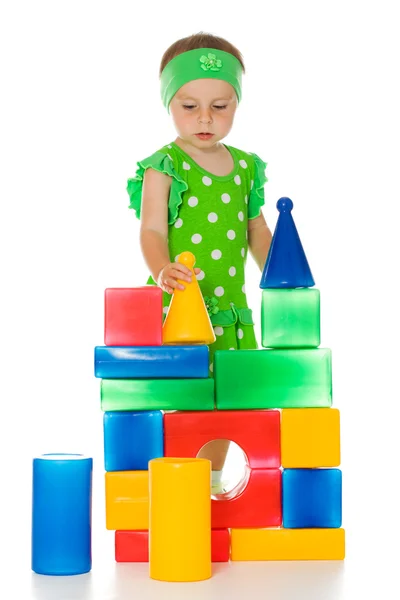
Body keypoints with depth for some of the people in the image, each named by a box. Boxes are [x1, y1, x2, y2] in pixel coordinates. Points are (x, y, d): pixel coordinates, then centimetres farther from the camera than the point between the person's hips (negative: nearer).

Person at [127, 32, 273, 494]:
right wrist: (162, 270, -36)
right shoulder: (162, 167, -8)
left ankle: (212, 482, 30)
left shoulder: (246, 167, 9)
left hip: (229, 307, 5)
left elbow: (257, 231, 18)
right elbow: (152, 231, -17)